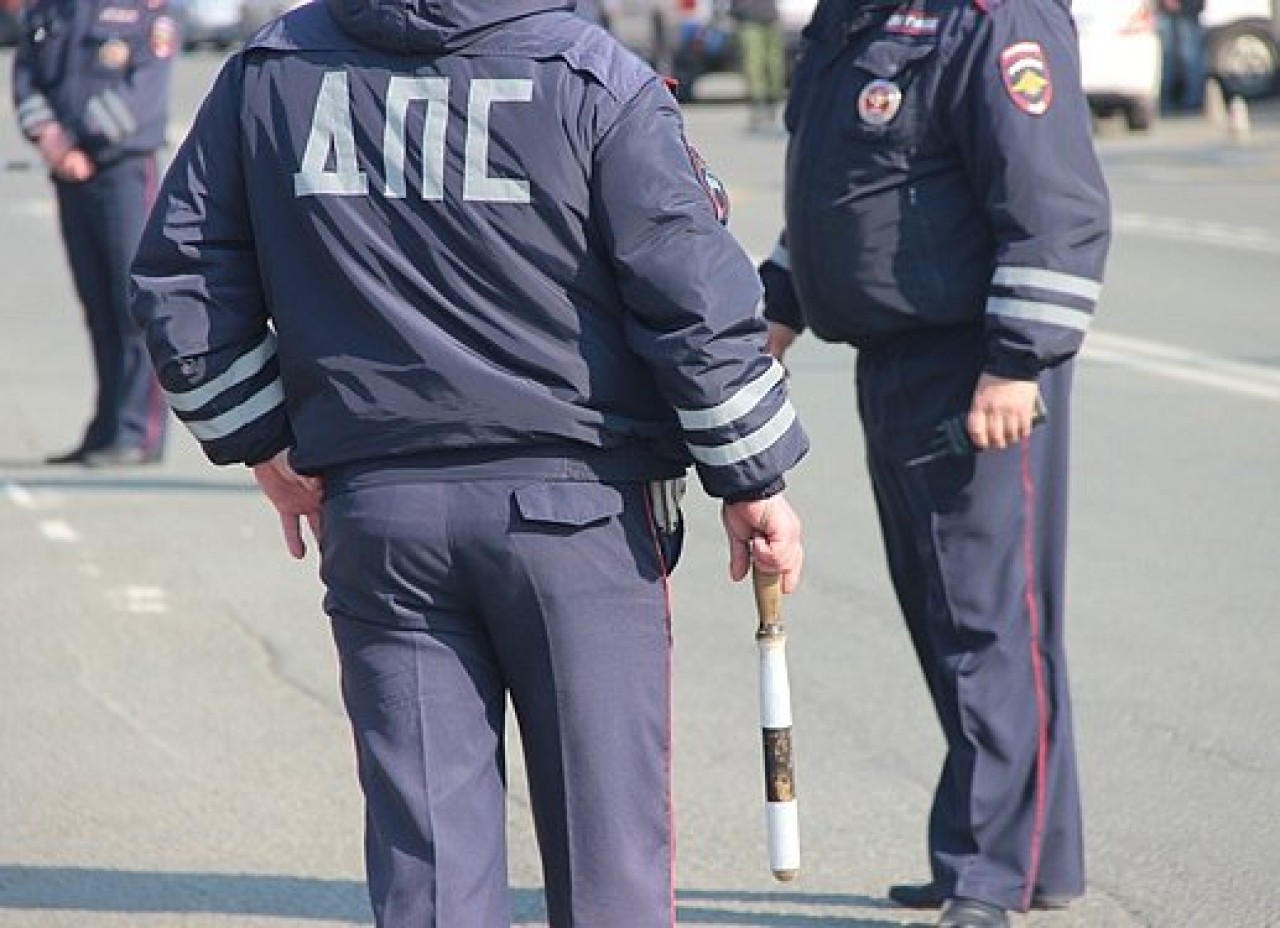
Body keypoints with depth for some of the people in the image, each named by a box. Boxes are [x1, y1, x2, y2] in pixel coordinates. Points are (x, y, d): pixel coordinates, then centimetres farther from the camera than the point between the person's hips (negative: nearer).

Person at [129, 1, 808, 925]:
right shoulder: (595, 79, -8)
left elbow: (179, 281, 8)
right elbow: (697, 299, -8)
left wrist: (264, 441, 17)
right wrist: (755, 483, 2)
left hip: (374, 509, 3)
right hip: (579, 504, -3)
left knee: (426, 850, 7)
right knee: (610, 843, 7)